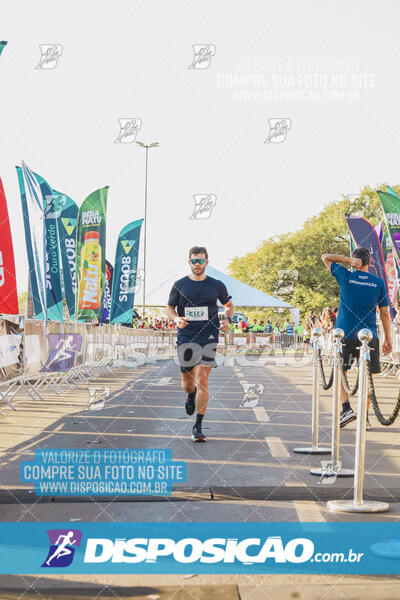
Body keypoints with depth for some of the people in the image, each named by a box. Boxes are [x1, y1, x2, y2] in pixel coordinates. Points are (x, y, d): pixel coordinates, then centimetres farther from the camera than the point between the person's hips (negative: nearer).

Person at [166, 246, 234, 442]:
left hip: (208, 338, -1)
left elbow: (229, 305, 18)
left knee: (202, 380, -11)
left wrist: (227, 320, -2)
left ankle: (198, 427, -5)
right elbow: (170, 308, 13)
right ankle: (191, 396, 46)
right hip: (186, 338, 1)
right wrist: (177, 319, -8)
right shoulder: (180, 285, 5)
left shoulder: (216, 285, 5)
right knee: (187, 383, 6)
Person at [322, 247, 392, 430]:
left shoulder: (346, 277, -2)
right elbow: (384, 313, 4)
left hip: (345, 334, -1)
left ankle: (346, 408, -5)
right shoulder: (379, 282, 2)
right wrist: (388, 339, 11)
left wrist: (348, 260, -1)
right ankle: (364, 417, 8)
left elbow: (325, 257, 10)